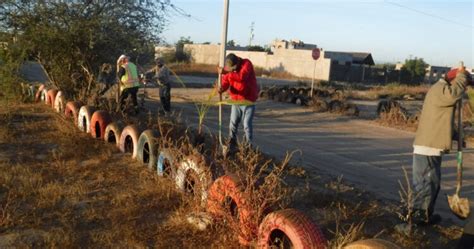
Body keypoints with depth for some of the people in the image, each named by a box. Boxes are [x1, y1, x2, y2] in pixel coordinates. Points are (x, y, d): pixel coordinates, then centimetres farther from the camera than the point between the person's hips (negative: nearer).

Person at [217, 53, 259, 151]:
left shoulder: (246, 64, -16)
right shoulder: (228, 68, -1)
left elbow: (242, 77, -32)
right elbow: (225, 83, -5)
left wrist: (226, 72, -36)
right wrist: (221, 89, -28)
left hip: (248, 101, -5)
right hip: (235, 101, 5)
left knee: (247, 125, -6)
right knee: (233, 124, 9)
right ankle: (231, 146, 21)